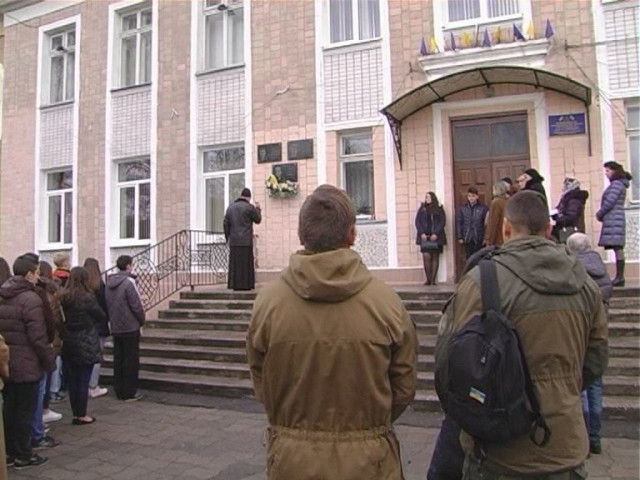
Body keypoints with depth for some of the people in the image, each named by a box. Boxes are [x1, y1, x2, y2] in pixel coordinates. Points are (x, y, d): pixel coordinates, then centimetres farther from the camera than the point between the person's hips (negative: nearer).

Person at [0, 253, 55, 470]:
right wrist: (50, 360, -9)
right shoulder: (30, 299, -19)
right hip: (26, 364, -8)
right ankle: (23, 455, 13)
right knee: (25, 410, 3)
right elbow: (38, 337, -20)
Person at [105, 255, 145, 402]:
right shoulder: (128, 282, -18)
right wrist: (141, 320, -1)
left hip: (115, 328, 7)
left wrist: (112, 320, 17)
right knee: (131, 361, 1)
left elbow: (107, 305, 10)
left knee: (118, 360, 13)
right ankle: (130, 393, 6)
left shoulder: (109, 283, 6)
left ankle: (119, 391, 20)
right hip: (130, 328, -7)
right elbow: (136, 305, -17)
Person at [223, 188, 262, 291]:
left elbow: (225, 224, 9)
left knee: (234, 263, 8)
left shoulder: (230, 207, 9)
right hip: (246, 241, -4)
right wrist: (258, 209, 19)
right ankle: (245, 284, 0)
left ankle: (234, 284, 9)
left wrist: (227, 237, 17)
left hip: (233, 241, 5)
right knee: (246, 263, 0)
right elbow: (258, 220, 4)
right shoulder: (249, 207, -7)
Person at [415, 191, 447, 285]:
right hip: (425, 236, 0)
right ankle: (428, 279, -4)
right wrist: (422, 233, -8)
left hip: (436, 237, 0)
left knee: (435, 257, 1)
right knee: (426, 256, -11)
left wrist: (436, 234, -11)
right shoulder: (422, 209, 11)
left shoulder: (439, 209, 7)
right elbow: (417, 222, 6)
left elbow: (443, 222, 0)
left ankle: (433, 280, 5)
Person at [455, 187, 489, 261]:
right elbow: (458, 223, 5)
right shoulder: (463, 209, 4)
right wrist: (460, 237, 1)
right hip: (467, 239, 2)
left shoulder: (483, 208, -3)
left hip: (479, 239, -2)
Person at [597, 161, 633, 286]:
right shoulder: (616, 184, 22)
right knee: (617, 249, 6)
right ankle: (619, 277, 7)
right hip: (613, 221, 10)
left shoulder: (617, 184, -8)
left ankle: (620, 277, -14)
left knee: (618, 248, -12)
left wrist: (600, 214, -3)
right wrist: (602, 215, 10)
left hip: (614, 221, -10)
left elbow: (610, 202, -16)